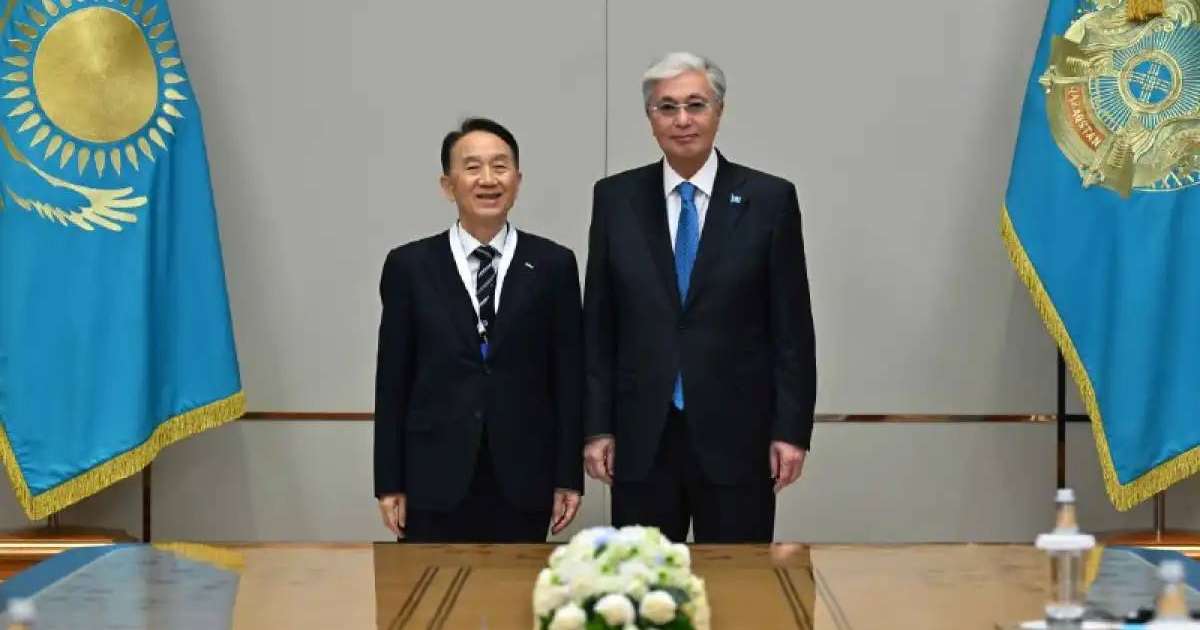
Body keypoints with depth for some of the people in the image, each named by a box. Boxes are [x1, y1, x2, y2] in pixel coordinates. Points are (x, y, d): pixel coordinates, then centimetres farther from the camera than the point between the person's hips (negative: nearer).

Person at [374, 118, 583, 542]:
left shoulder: (553, 265, 4)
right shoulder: (409, 266, 3)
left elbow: (568, 375, 4)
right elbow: (393, 380, 4)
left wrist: (569, 477, 1)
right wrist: (389, 483, 1)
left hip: (523, 482, 0)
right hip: (436, 480, 0)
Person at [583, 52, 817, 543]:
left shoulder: (769, 199, 0)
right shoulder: (616, 198, 5)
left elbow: (791, 327, 0)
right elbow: (597, 324, 6)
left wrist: (791, 429, -4)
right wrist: (597, 427, 1)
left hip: (735, 434, -1)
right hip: (641, 438, 2)